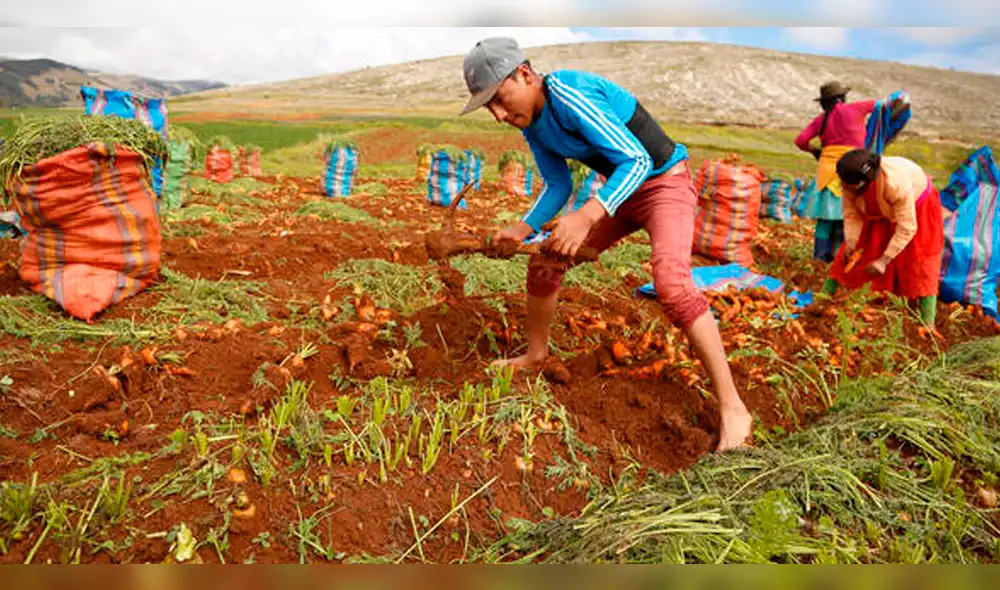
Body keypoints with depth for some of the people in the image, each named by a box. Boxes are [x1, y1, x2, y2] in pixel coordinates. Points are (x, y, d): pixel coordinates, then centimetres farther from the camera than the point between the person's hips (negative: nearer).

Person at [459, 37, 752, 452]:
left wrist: (585, 217, -44)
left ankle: (731, 406, -21)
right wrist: (522, 229, -9)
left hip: (665, 183, -8)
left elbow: (638, 161, -31)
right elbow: (558, 186, 7)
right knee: (545, 262, 6)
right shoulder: (530, 122, -1)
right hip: (623, 190, 8)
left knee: (671, 283, -32)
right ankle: (535, 354, 28)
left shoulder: (569, 95, -28)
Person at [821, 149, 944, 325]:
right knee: (849, 255, -1)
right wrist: (850, 244, -25)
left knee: (919, 265, -11)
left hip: (916, 206, -5)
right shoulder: (850, 181, -29)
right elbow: (851, 214, -13)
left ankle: (928, 326, -8)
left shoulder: (896, 183, -44)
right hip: (879, 212, 5)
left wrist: (884, 261, -34)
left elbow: (906, 228, -35)